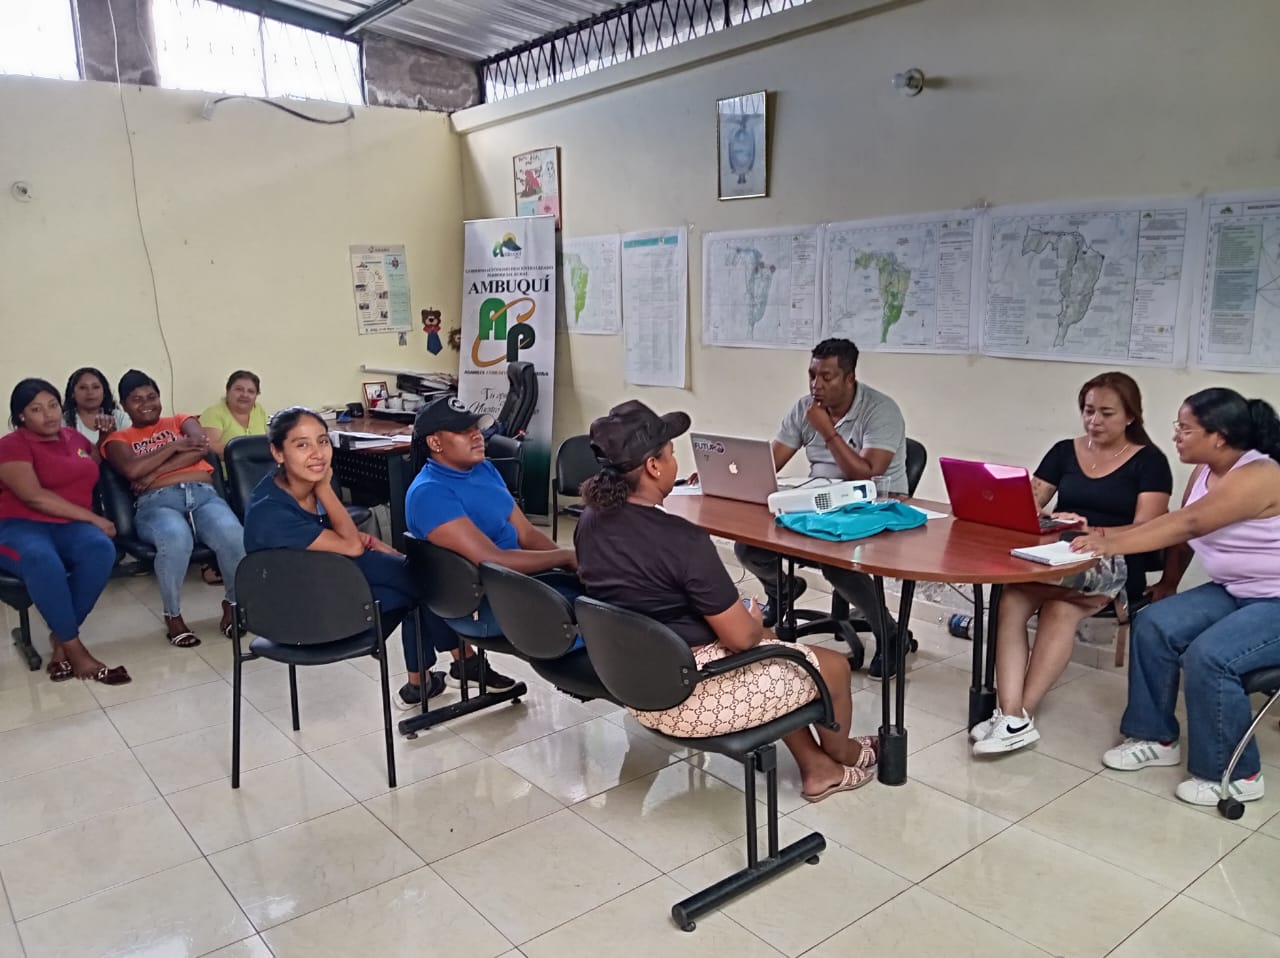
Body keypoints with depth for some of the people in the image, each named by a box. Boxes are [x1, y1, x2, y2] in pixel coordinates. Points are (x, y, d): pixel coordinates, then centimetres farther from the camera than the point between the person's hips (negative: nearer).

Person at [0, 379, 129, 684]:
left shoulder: (75, 437, 17)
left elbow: (98, 465, 40)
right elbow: (34, 497, -14)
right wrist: (92, 517, -14)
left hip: (70, 526, 5)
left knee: (101, 548, -33)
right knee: (42, 559, -41)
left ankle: (61, 637, -19)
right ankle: (74, 647, -29)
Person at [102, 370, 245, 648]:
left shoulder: (181, 421, 26)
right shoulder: (118, 439, 22)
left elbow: (202, 448, 3)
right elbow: (132, 470, -1)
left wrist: (155, 472, -4)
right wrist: (175, 446, 2)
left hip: (204, 494, 2)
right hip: (157, 502, -1)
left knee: (233, 534, -34)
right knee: (176, 538, -40)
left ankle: (233, 603, -7)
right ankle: (173, 615, -15)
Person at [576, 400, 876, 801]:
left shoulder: (589, 522, -2)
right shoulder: (681, 540, -28)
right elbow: (742, 637, -20)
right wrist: (754, 619, 5)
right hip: (686, 696, -8)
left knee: (772, 646, 29)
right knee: (834, 666, 12)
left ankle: (817, 768, 36)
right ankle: (840, 754, 44)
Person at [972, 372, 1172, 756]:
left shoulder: (1149, 461, 4)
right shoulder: (1064, 452, 15)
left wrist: (1092, 532, -24)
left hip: (1115, 565, -3)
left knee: (1060, 610, -35)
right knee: (1011, 601, -30)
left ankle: (1019, 715, -28)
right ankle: (1012, 716, -36)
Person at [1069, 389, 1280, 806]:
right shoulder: (1205, 471, 2)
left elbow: (1188, 524, -33)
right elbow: (1182, 531, 10)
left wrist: (1115, 544, -35)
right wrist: (1168, 584, 8)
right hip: (1233, 592, 9)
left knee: (1208, 657, -27)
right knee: (1153, 625, -7)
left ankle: (1234, 775, -7)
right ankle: (1156, 736, 6)